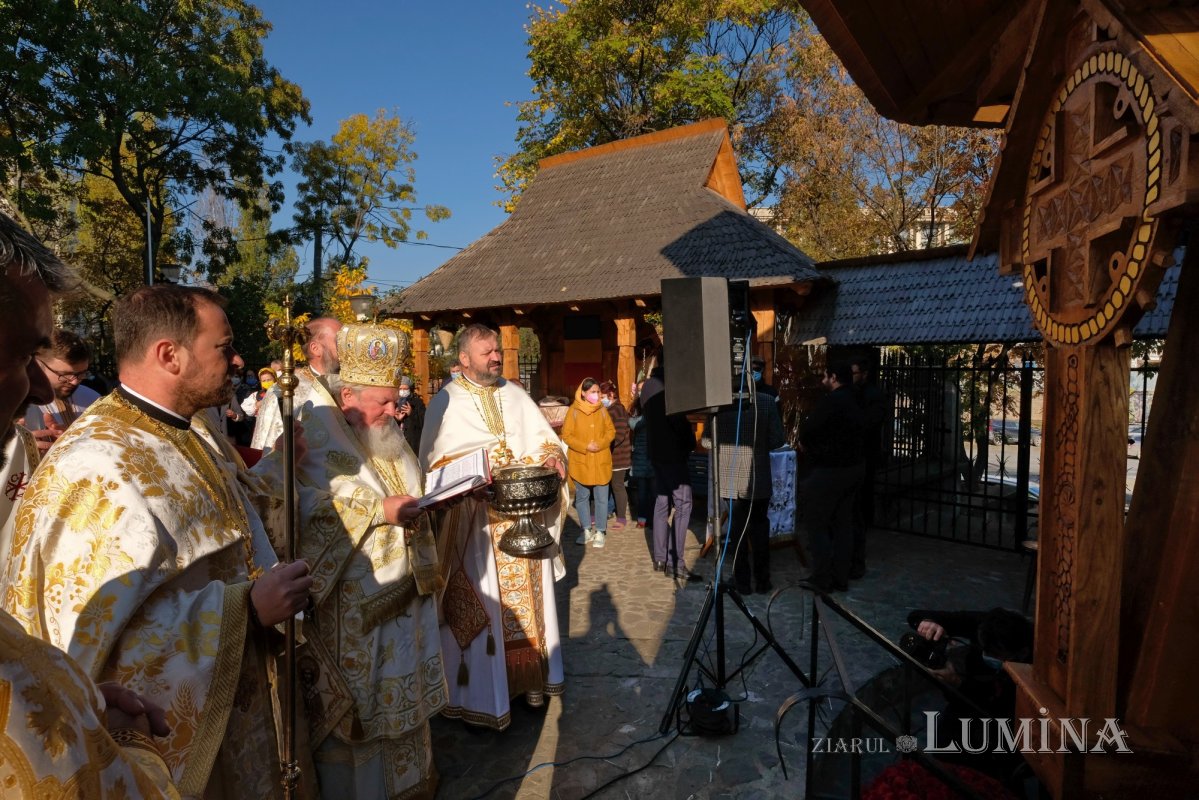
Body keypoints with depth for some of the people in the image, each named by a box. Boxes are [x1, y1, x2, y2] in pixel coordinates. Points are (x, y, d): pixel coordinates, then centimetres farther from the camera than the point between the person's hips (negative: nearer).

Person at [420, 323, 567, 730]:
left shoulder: (516, 396, 14)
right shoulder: (446, 402, 0)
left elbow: (545, 438, 11)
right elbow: (436, 463, -8)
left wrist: (553, 456, -11)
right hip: (476, 521, -4)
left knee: (529, 597, 11)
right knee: (481, 603, 0)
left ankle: (530, 675, 26)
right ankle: (480, 694, 13)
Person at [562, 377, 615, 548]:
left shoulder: (602, 410, 4)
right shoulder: (573, 411, -5)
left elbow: (611, 431, 7)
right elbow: (566, 435, -5)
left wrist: (601, 443, -12)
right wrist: (585, 447, -15)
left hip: (601, 462, 1)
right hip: (581, 462, -1)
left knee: (601, 498, 2)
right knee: (582, 497, 8)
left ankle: (600, 532, 11)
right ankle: (586, 530, 21)